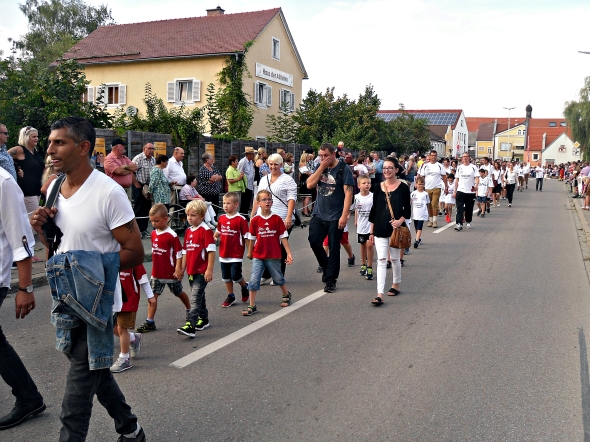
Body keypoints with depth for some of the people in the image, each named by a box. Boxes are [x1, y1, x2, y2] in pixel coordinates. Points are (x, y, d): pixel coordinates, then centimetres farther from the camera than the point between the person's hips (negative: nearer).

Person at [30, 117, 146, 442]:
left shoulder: (109, 192, -19)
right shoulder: (54, 189, 5)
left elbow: (134, 253, -17)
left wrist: (88, 268, -21)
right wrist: (41, 229, -4)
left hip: (96, 302, -8)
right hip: (65, 299, 8)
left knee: (81, 380, 1)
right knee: (94, 370, 20)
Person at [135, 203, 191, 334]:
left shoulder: (172, 235, -18)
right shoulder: (154, 233, 3)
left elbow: (179, 253, -15)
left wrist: (178, 270, -19)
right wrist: (155, 266, 16)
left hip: (170, 273, -5)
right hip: (156, 273, 5)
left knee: (179, 293, 15)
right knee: (153, 296, -1)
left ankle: (189, 310, 39)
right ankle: (150, 322, 3)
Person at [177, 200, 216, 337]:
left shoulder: (206, 230, -13)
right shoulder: (188, 231, 11)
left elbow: (211, 251, -16)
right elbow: (185, 252, 17)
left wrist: (209, 270, -19)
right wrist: (182, 269, 16)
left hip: (202, 271, -8)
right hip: (191, 271, 8)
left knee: (195, 298, -12)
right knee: (199, 296, 19)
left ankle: (190, 326, -15)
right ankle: (203, 319, 34)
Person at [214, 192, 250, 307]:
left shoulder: (241, 219, -13)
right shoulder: (222, 218, 4)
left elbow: (246, 237, -11)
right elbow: (218, 232, 17)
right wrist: (214, 237, -5)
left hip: (236, 254, -6)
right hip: (224, 253, 6)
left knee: (236, 276, -3)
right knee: (226, 277, 13)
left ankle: (245, 287, 28)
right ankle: (230, 296, 29)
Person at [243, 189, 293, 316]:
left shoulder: (277, 219, -5)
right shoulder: (255, 220, -4)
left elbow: (283, 237, -4)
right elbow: (251, 238, 4)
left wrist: (289, 253, -5)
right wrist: (249, 252, 11)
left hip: (274, 256, 0)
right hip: (258, 256, 0)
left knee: (278, 278, 17)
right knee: (254, 280, -6)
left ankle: (286, 295, 43)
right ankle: (252, 306, 2)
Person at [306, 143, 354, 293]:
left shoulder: (343, 168, -8)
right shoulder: (320, 167, 8)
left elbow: (348, 193, -12)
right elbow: (310, 185, -2)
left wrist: (344, 215, -18)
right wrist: (321, 168, -9)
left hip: (336, 216, -5)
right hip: (319, 213, 5)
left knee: (333, 248, 2)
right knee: (314, 241, -2)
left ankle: (330, 280, 12)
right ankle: (326, 267, 24)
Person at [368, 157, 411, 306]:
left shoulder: (403, 187, -3)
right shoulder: (378, 187, 5)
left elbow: (407, 209, -1)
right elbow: (374, 210, 9)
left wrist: (400, 220, -21)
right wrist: (371, 231, 9)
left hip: (395, 229, -2)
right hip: (380, 230, 2)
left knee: (394, 258, 12)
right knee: (381, 260, -3)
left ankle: (396, 285, 35)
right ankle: (379, 294, -7)